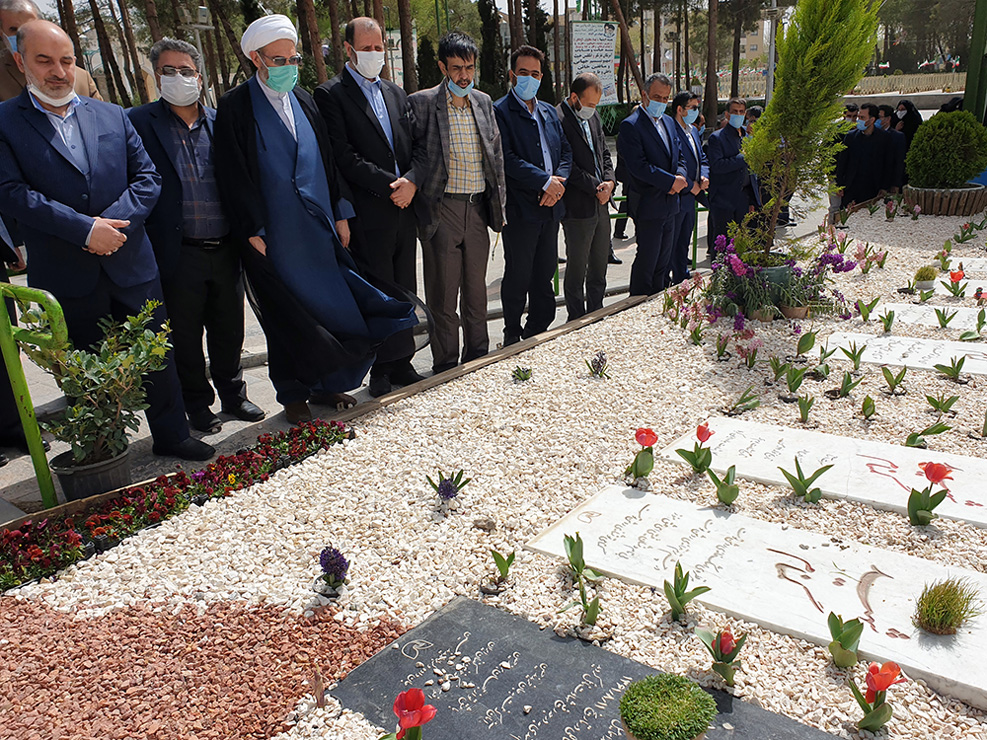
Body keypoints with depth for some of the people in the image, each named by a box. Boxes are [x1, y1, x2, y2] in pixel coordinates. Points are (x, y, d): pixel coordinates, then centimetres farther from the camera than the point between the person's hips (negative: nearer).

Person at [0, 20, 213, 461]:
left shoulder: (113, 116, 10)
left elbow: (147, 178, 4)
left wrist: (113, 223, -11)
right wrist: (85, 229, -19)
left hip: (131, 265, 3)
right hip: (66, 278, -2)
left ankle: (171, 436, 26)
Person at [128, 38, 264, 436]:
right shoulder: (139, 122, -1)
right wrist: (146, 251, -11)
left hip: (225, 250, 3)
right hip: (179, 254, -3)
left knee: (229, 330, 14)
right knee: (185, 337, 9)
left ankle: (233, 394, 32)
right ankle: (197, 403, 26)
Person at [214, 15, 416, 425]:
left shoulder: (303, 100, 12)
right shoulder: (236, 107, -5)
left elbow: (327, 159, 14)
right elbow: (233, 174, -9)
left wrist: (341, 212, 7)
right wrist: (254, 232, -14)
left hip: (318, 227, 5)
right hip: (274, 233, -5)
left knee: (329, 306, 9)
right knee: (287, 315, 3)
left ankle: (324, 384, 26)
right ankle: (293, 396, 18)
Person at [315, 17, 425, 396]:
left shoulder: (396, 93, 17)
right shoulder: (331, 94, -3)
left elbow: (414, 147, 13)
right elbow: (344, 157, -12)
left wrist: (411, 181, -8)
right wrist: (390, 185, -15)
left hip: (404, 209, 6)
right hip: (368, 214, -6)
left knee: (404, 292, 11)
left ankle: (402, 363, 21)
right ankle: (381, 370, 11)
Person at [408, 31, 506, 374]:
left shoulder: (484, 102, 12)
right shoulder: (421, 103, -4)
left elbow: (496, 155, 16)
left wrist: (498, 204, 12)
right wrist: (410, 188, -11)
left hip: (478, 208, 5)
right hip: (441, 210, -5)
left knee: (476, 290, 14)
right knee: (442, 294, 1)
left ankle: (478, 360, 27)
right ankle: (446, 369, 14)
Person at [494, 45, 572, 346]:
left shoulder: (549, 111, 17)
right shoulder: (500, 112, -7)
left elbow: (566, 151, 15)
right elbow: (507, 159, -18)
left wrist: (558, 181, -5)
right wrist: (545, 180, -19)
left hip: (550, 206, 7)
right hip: (520, 208, -7)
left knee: (545, 274, 13)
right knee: (518, 276, 1)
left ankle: (536, 335, 27)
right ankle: (513, 339, 15)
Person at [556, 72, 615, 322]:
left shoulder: (593, 116, 12)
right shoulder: (558, 120, -14)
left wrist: (609, 181, -1)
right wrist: (596, 187, -15)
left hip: (601, 204, 8)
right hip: (578, 208, -8)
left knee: (599, 266, 15)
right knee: (577, 269, 2)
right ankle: (577, 322, 15)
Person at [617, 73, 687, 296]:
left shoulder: (669, 122, 15)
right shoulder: (630, 125, -12)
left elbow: (679, 157, 18)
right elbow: (638, 166, -21)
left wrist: (680, 177, -5)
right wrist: (672, 181, -18)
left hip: (669, 203, 8)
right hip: (648, 205, -8)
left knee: (663, 263, 14)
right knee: (646, 262, -3)